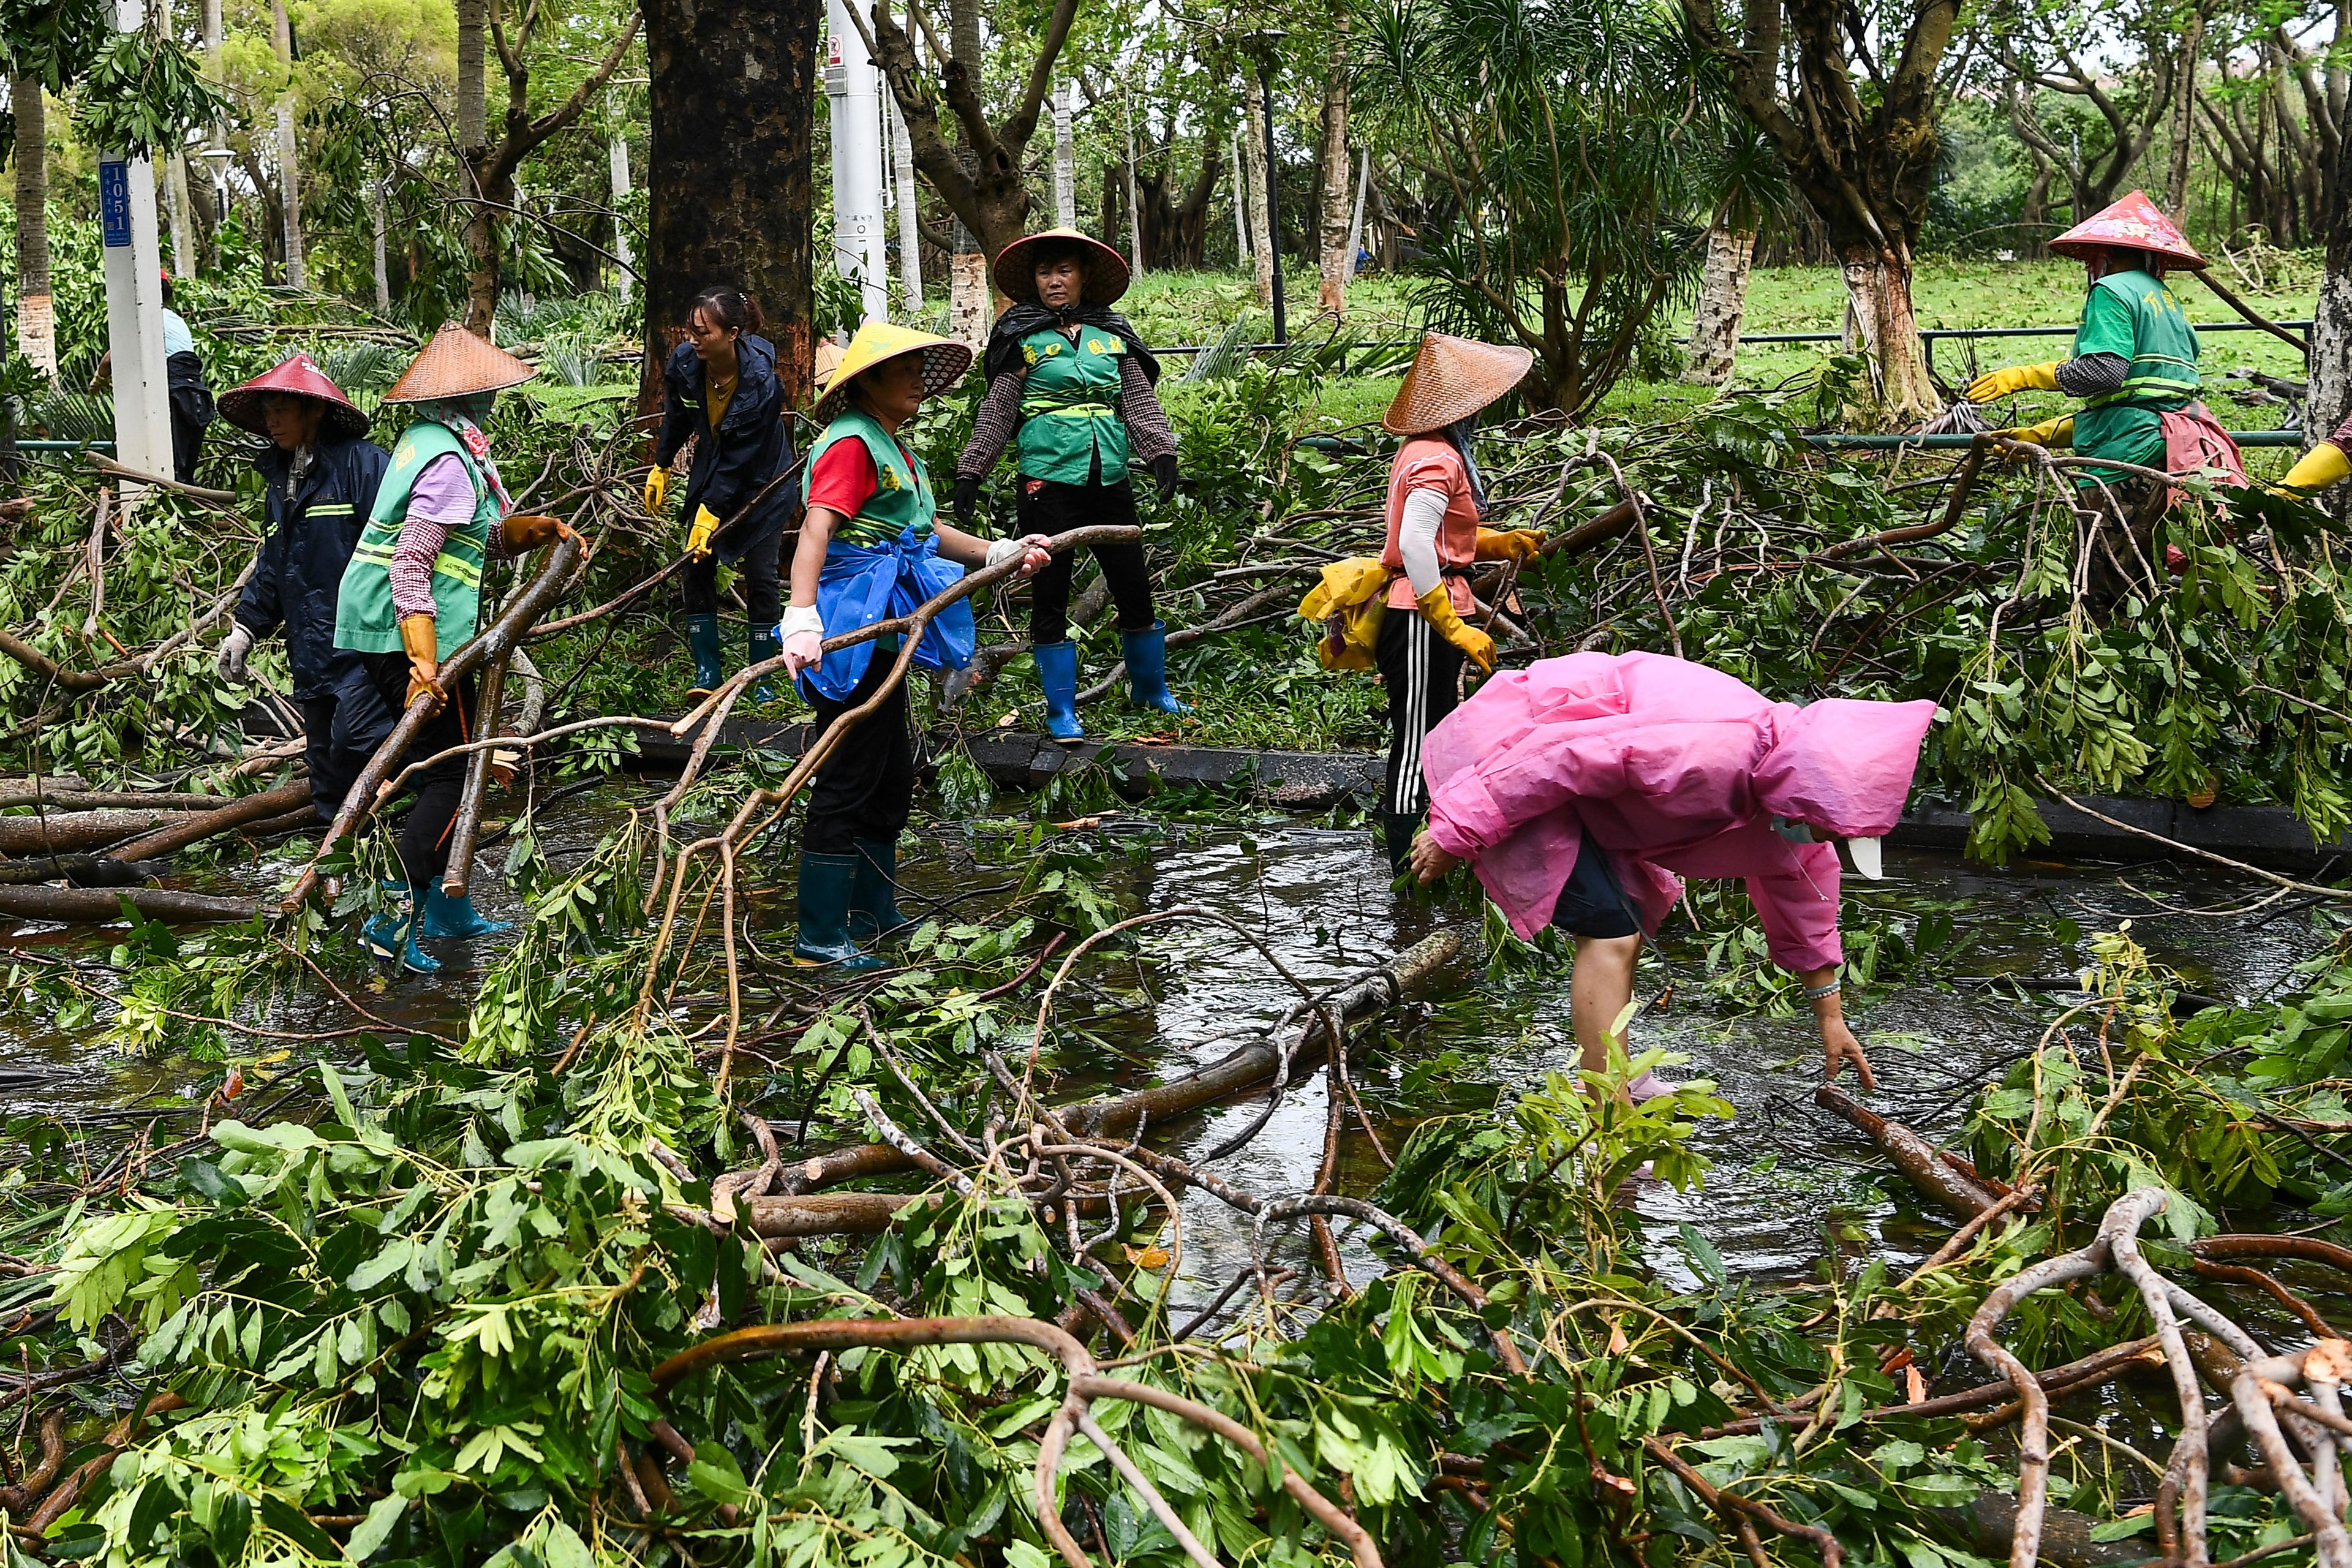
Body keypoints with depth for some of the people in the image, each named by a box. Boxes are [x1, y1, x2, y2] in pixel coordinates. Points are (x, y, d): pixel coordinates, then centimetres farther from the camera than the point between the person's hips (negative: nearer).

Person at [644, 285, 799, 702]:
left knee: (760, 577, -6)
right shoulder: (684, 361, -16)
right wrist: (661, 467, 15)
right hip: (711, 473, 5)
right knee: (696, 572, -1)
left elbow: (742, 456, -27)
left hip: (761, 482, -5)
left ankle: (763, 682, 2)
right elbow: (676, 417, 6)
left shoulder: (761, 381, -31)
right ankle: (708, 674, 5)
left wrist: (711, 512, -26)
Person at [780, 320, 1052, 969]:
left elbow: (925, 529, 28)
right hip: (850, 625, -10)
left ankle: (874, 914, 31)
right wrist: (801, 619, -41)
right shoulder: (851, 442, -15)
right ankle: (819, 935, 1)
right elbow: (816, 529, -28)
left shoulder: (893, 446, 17)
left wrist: (1001, 553, 26)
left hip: (883, 629, 10)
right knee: (847, 781, -6)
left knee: (892, 780, 18)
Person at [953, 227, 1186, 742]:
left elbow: (1140, 399, 5)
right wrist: (970, 472, -5)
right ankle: (1061, 710, 11)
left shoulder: (1113, 334, 11)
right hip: (1049, 482, -3)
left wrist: (1161, 452, -10)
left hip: (1110, 481, 3)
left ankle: (1150, 689, 29)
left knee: (1135, 587, 9)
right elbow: (997, 411, 1)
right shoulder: (1023, 337, 2)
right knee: (1050, 597, 0)